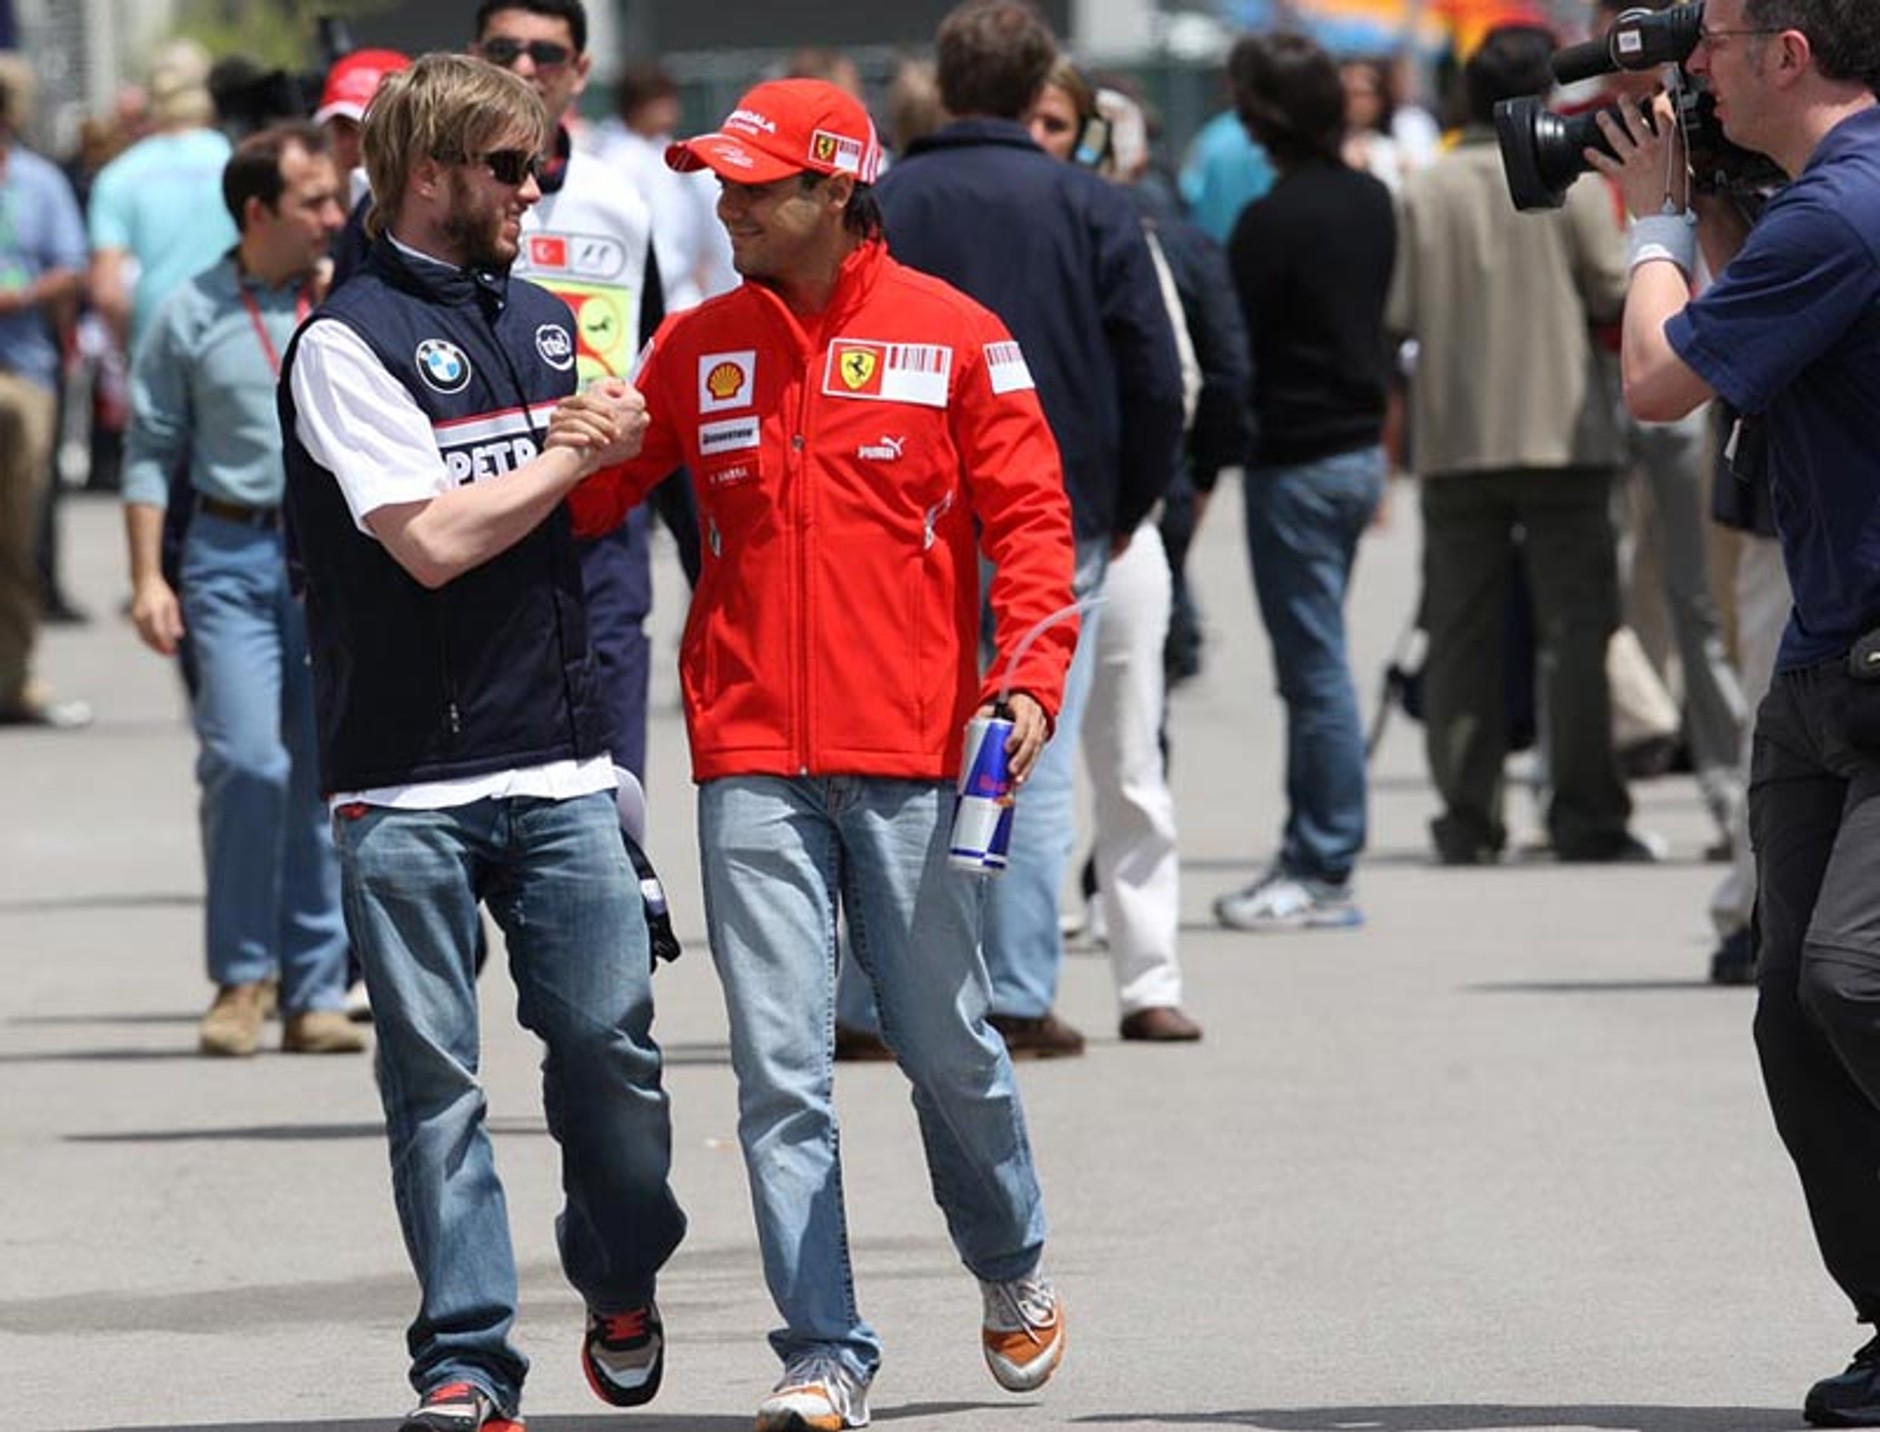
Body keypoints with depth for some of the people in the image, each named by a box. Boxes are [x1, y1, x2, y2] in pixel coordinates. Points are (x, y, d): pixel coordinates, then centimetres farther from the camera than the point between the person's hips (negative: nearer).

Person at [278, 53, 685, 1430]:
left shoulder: (544, 320, 15)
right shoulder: (349, 339, -6)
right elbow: (433, 538, -15)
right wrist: (568, 458, -5)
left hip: (560, 765, 5)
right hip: (409, 781, -5)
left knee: (612, 1038, 1)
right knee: (434, 1073, -2)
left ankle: (624, 1287, 24)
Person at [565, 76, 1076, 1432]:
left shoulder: (952, 338, 0)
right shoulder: (698, 348, 9)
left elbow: (1028, 513, 0)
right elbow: (590, 492, 10)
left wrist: (1031, 670, -12)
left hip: (908, 755, -2)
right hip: (750, 759, 2)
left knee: (947, 1045, 7)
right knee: (780, 1071, -3)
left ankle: (1013, 1266, 34)